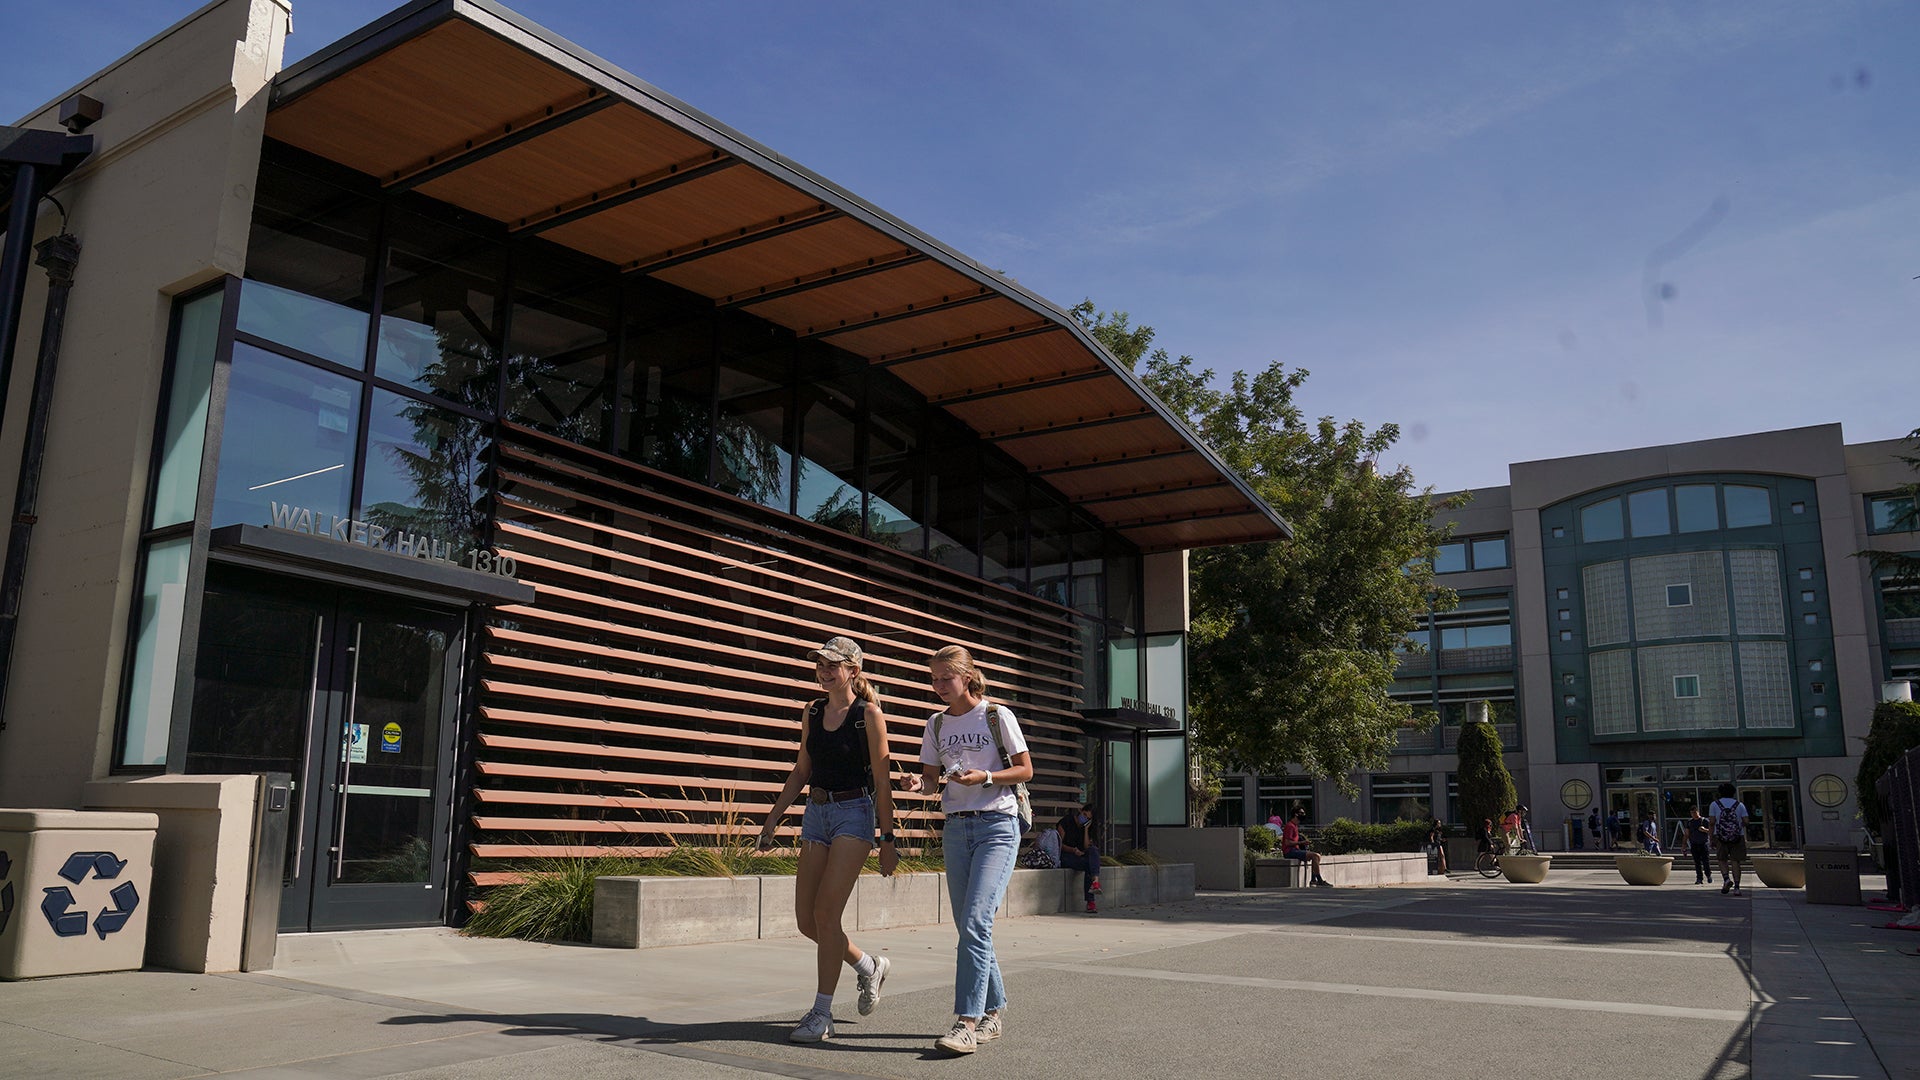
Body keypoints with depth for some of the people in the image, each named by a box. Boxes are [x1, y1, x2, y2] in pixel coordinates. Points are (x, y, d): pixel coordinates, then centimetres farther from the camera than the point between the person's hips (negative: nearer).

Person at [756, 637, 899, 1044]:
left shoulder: (869, 715, -7)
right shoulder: (812, 713, 10)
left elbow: (882, 781, -8)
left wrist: (887, 839, -9)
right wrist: (773, 818, 14)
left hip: (854, 814, -7)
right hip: (816, 813, 7)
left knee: (825, 913, -11)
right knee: (806, 919, 4)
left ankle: (822, 1014, 0)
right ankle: (869, 967, 28)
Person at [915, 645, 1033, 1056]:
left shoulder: (997, 716, -4)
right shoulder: (937, 724, 10)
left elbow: (1026, 770, -1)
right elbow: (931, 775, 15)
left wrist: (986, 777, -17)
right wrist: (921, 782, -8)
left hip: (997, 825, -6)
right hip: (956, 828, 6)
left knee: (975, 921, -16)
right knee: (969, 927, 8)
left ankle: (968, 1021, -14)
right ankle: (992, 1014, 21)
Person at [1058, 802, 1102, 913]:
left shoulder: (1087, 827, 10)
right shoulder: (1066, 821, -4)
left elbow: (1086, 847, -3)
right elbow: (1059, 844, -7)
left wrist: (1086, 829, -8)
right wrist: (1073, 850, -22)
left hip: (1080, 855, 5)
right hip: (1064, 855, -5)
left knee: (1094, 850, -27)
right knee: (1088, 864, -29)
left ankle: (1095, 881, -40)